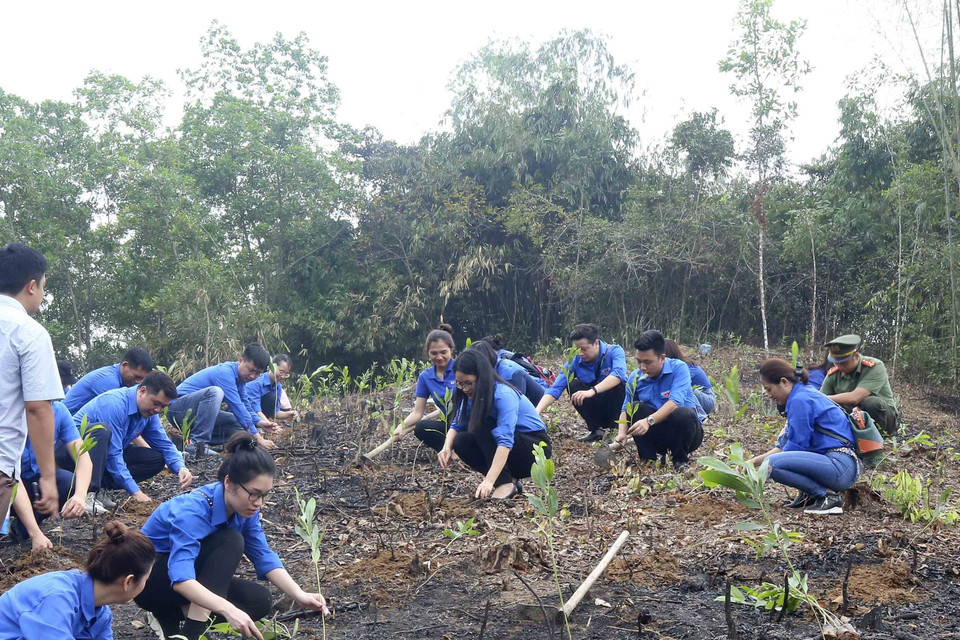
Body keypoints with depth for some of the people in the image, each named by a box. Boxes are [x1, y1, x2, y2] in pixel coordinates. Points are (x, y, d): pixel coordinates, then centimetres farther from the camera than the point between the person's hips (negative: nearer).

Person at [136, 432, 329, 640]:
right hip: (148, 577, -7)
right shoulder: (192, 511, -34)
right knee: (230, 541, -29)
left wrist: (300, 595, -23)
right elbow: (180, 579, -45)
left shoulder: (243, 506, -11)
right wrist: (228, 610, -57)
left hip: (193, 571, 7)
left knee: (259, 600, -11)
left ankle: (179, 612, -4)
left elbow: (264, 557, -10)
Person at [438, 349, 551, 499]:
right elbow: (456, 426, 1)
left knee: (482, 425, -26)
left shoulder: (504, 395, -26)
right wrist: (447, 447, -22)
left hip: (536, 447, -8)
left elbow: (505, 442, -36)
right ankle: (511, 478, -4)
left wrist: (489, 481, -44)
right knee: (461, 442, -11)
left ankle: (506, 484, -23)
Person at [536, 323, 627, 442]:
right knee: (573, 385, -19)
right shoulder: (575, 361, -12)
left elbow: (619, 373, -42)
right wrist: (536, 412, -34)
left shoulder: (614, 351, -20)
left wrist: (592, 391, -54)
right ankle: (596, 430, -10)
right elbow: (555, 388, -19)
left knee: (619, 384, -32)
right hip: (598, 410, 3)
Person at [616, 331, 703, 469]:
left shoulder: (679, 368, -16)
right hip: (658, 434, 3)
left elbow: (675, 402, -30)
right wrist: (622, 433, -22)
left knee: (683, 413, -35)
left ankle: (680, 458, -8)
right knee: (636, 407, -21)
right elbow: (626, 409, -1)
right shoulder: (635, 378, -4)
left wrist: (649, 421, -43)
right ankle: (648, 459, -9)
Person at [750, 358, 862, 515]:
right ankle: (809, 494, 13)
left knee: (772, 464, -21)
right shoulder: (806, 393, 19)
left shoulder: (799, 400, -12)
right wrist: (754, 462, 14)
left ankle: (829, 495, -11)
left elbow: (796, 446, -12)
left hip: (841, 467, -11)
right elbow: (784, 446, 20)